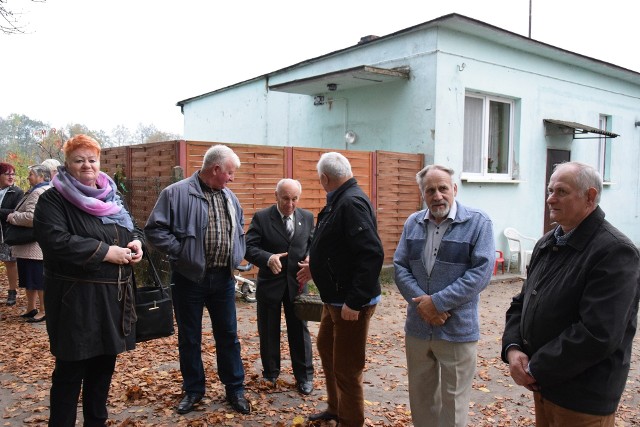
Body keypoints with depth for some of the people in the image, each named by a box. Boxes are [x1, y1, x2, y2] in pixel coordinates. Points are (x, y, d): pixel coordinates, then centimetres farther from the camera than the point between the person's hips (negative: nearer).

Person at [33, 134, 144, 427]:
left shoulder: (111, 197, 14)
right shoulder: (53, 199, -8)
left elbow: (131, 228, 20)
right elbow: (56, 241, -22)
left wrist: (136, 242, -3)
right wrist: (105, 251, -22)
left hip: (113, 295, 7)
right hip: (76, 299, -6)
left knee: (104, 364, 16)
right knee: (71, 369, 3)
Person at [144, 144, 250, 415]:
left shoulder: (229, 197, 10)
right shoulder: (177, 193, -9)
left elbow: (240, 231, 21)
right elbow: (154, 230, -11)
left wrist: (237, 256, 7)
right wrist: (181, 251, -15)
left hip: (223, 278, 4)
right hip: (189, 278, -4)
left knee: (228, 335, 11)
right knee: (189, 338, 10)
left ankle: (235, 388, 25)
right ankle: (193, 390, 28)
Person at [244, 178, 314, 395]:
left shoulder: (307, 217, 3)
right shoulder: (261, 218, -7)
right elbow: (249, 247, -13)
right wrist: (268, 258, -31)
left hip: (297, 283, 2)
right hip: (270, 283, -1)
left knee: (300, 331, 8)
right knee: (268, 332, 11)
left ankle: (304, 376, 22)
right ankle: (270, 375, 29)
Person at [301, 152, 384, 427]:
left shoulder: (351, 202, -22)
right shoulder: (340, 201, 10)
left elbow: (371, 254, -30)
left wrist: (355, 301, -29)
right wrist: (316, 267, 30)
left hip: (351, 303, -11)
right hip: (336, 298, 11)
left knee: (346, 367, 3)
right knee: (326, 348, 24)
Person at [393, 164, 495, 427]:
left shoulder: (478, 222, -8)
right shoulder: (412, 223, 6)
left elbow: (481, 271, -15)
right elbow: (400, 266, 2)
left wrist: (438, 302, -18)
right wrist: (421, 303, -13)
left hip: (458, 329, -4)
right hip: (417, 327, 4)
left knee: (453, 400, 10)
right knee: (420, 395, 19)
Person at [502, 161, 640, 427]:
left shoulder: (615, 251, -18)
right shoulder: (547, 243, 8)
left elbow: (597, 334, -26)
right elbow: (522, 302, 12)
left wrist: (536, 370, -19)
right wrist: (512, 348, -5)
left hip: (583, 398, -7)